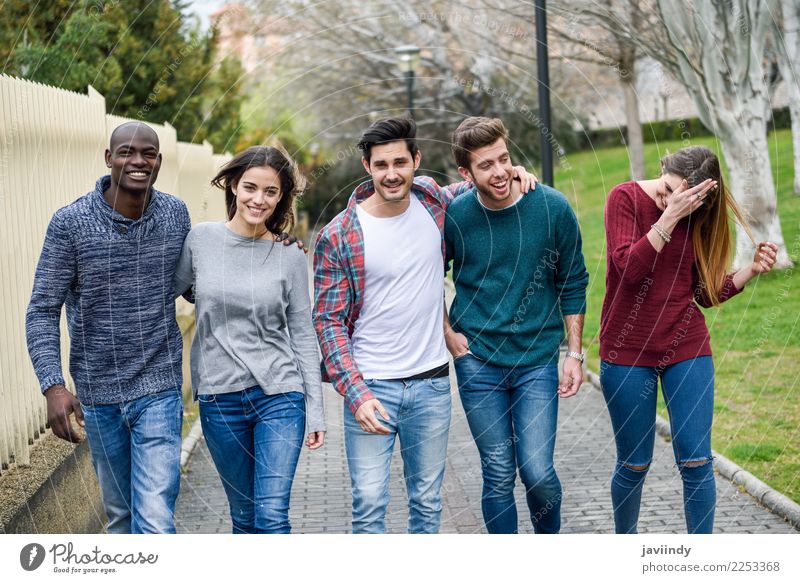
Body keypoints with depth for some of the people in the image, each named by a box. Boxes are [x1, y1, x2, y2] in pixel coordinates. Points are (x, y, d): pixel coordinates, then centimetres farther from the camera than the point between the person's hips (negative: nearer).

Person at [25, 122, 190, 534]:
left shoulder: (175, 215, -2)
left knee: (154, 520, -11)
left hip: (159, 390, 0)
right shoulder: (70, 223, -10)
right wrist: (53, 387, -22)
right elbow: (43, 312, -9)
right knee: (121, 515, 16)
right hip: (98, 395, 0)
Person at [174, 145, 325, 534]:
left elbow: (303, 336, 2)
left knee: (273, 515, -10)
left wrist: (315, 411, 1)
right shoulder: (201, 240, 0)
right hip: (220, 397, 2)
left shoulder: (290, 258, -1)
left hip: (280, 396, -1)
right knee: (244, 516, 12)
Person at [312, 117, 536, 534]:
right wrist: (356, 394, -18)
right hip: (369, 387, -3)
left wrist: (509, 172, 3)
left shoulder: (434, 202, 2)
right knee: (369, 505, -6)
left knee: (427, 503, 12)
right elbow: (329, 321, -8)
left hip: (431, 385, 4)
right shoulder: (337, 237, -9)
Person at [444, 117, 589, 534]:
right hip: (478, 363, 0)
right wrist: (448, 335, 2)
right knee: (499, 476, 4)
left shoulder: (552, 208, -7)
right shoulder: (453, 216, -7)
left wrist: (574, 353, 2)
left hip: (538, 360, 0)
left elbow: (573, 283, 3)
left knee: (537, 471, -6)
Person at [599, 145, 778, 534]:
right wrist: (669, 219, -26)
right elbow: (629, 268, -20)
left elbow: (708, 293, 6)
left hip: (687, 351, 2)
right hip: (628, 353, -2)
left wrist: (751, 270, -9)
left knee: (696, 463, -2)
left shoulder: (697, 218, 2)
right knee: (634, 465, 7)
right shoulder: (626, 198, -8)